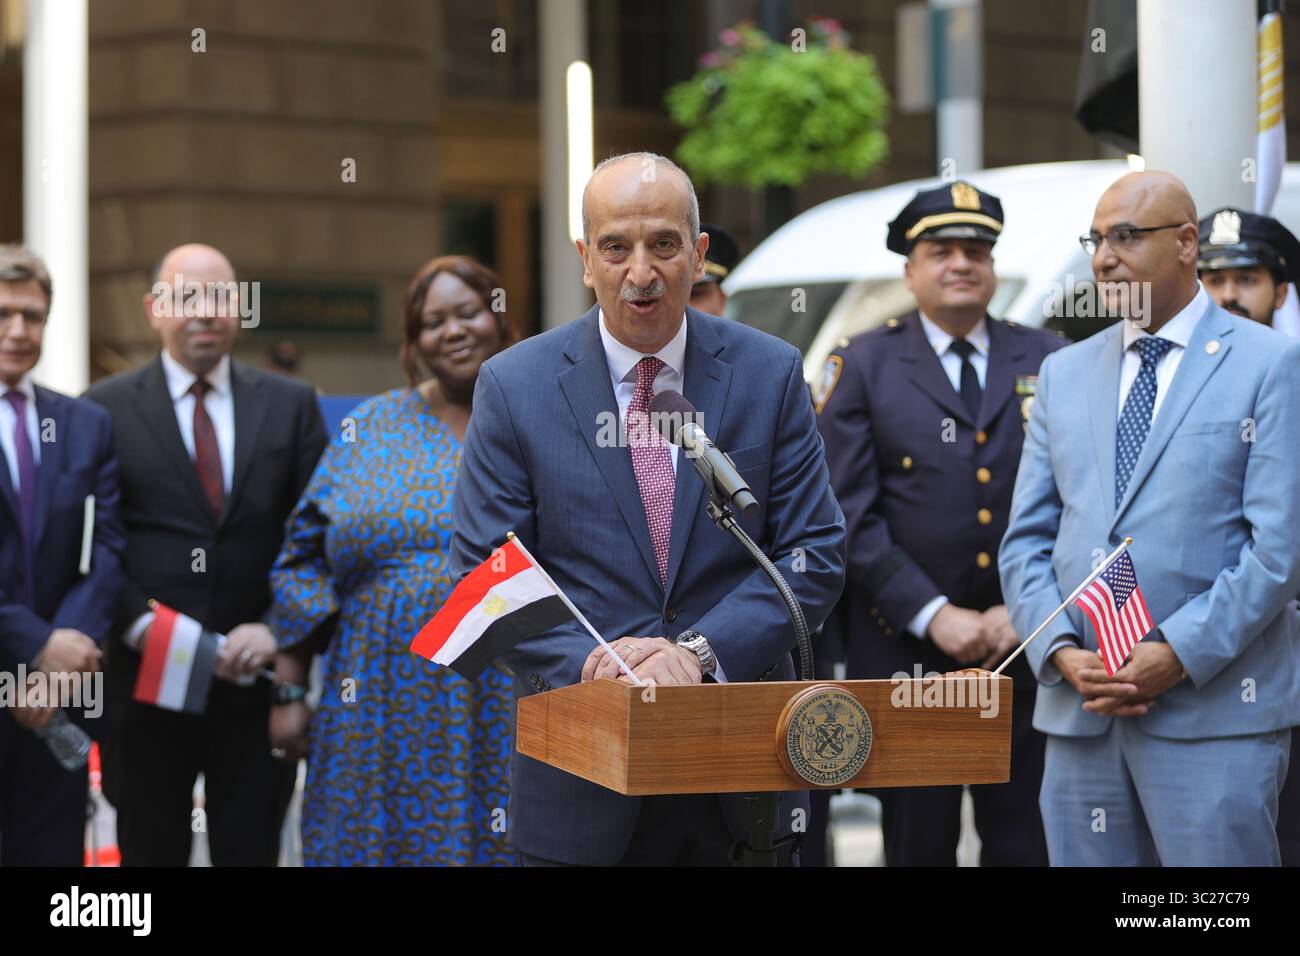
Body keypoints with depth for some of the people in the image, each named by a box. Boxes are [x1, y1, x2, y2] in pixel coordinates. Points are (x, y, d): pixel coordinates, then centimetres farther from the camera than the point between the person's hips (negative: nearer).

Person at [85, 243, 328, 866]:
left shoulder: (291, 406, 8)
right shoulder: (106, 409, 3)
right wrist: (139, 623, -15)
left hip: (256, 680, 1)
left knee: (251, 854, 6)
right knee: (150, 855, 7)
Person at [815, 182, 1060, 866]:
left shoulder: (1046, 361, 9)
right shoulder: (863, 367, 3)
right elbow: (850, 516, -4)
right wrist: (934, 615, -12)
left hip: (1026, 651, 2)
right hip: (907, 654, -2)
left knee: (1027, 847, 5)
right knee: (919, 848, 7)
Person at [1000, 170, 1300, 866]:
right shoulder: (1064, 373, 16)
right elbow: (1026, 542, 12)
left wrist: (1178, 655, -15)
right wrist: (1061, 653, -4)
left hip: (1215, 710, -4)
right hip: (1080, 711, 5)